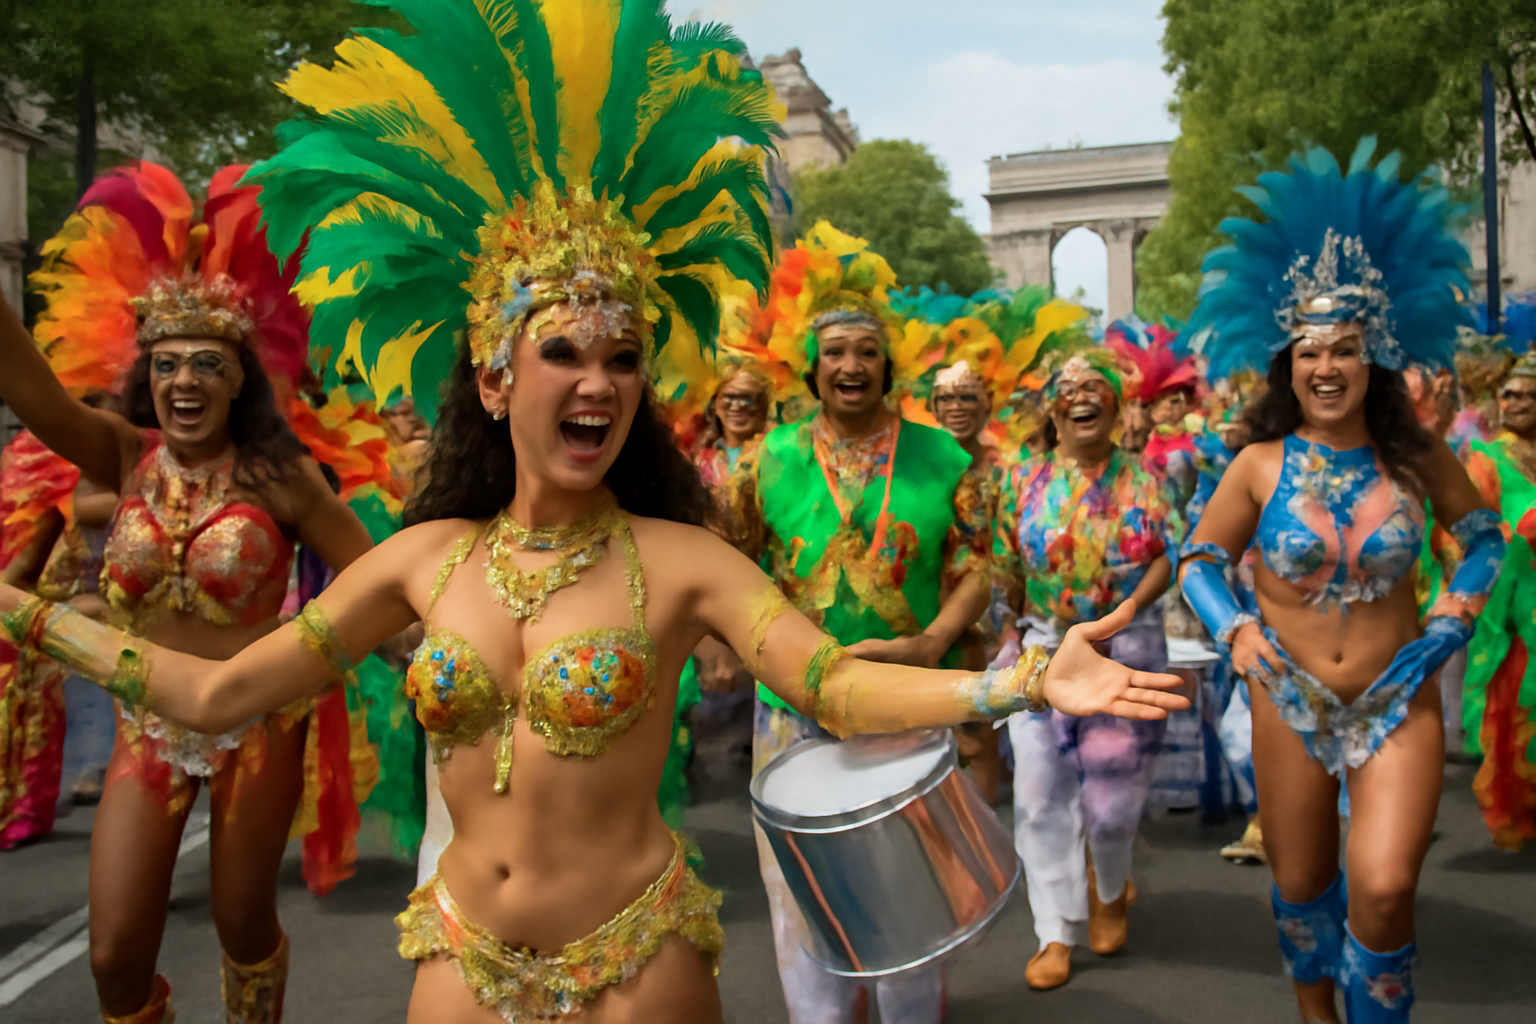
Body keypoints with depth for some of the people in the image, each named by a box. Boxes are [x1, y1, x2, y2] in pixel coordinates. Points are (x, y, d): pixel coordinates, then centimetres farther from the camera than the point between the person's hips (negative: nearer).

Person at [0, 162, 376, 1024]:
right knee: (117, 954, 4)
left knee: (244, 922, 13)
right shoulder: (127, 457, -4)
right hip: (149, 730, 3)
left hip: (258, 726, -3)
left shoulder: (279, 475, -12)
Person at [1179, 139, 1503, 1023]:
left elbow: (1484, 534, 11)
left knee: (1382, 889, -15)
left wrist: (1461, 605, -4)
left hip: (1400, 701, 0)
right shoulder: (1262, 466, -9)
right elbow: (1199, 558, 0)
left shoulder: (1416, 456, -5)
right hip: (1290, 701, 1)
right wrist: (1234, 626, -16)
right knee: (1301, 886, 15)